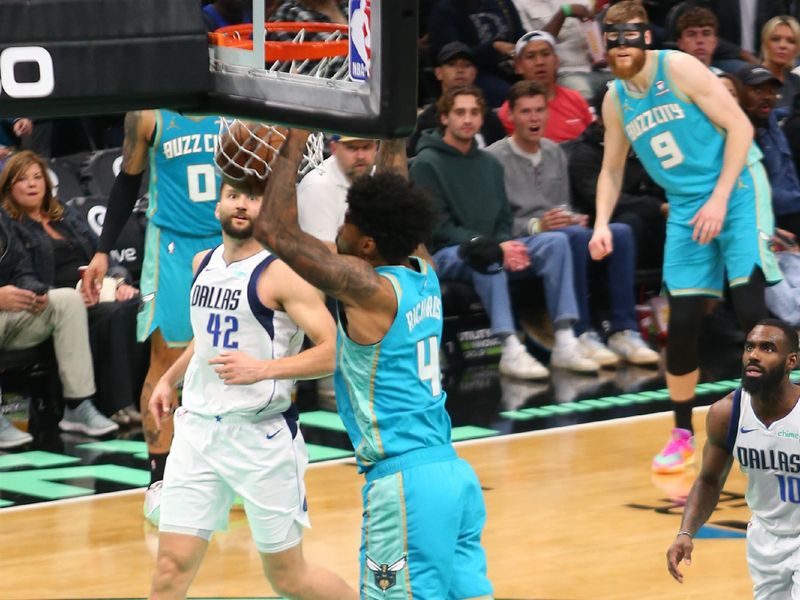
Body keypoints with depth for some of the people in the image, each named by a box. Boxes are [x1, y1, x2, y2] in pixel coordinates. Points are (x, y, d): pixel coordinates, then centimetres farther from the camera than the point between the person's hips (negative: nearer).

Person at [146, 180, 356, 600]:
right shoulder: (203, 264, 11)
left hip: (261, 435, -6)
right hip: (198, 429, 6)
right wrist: (170, 378, 20)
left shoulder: (280, 273, -12)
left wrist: (263, 369, -29)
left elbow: (332, 350, -19)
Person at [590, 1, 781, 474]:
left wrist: (720, 200, -18)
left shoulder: (679, 69, -13)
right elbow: (612, 169, 17)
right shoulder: (615, 101, 4)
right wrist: (602, 224, 0)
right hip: (685, 206, 5)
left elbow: (739, 126, -13)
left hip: (737, 190, -5)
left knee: (753, 309, -14)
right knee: (683, 320, 0)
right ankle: (684, 434, 13)